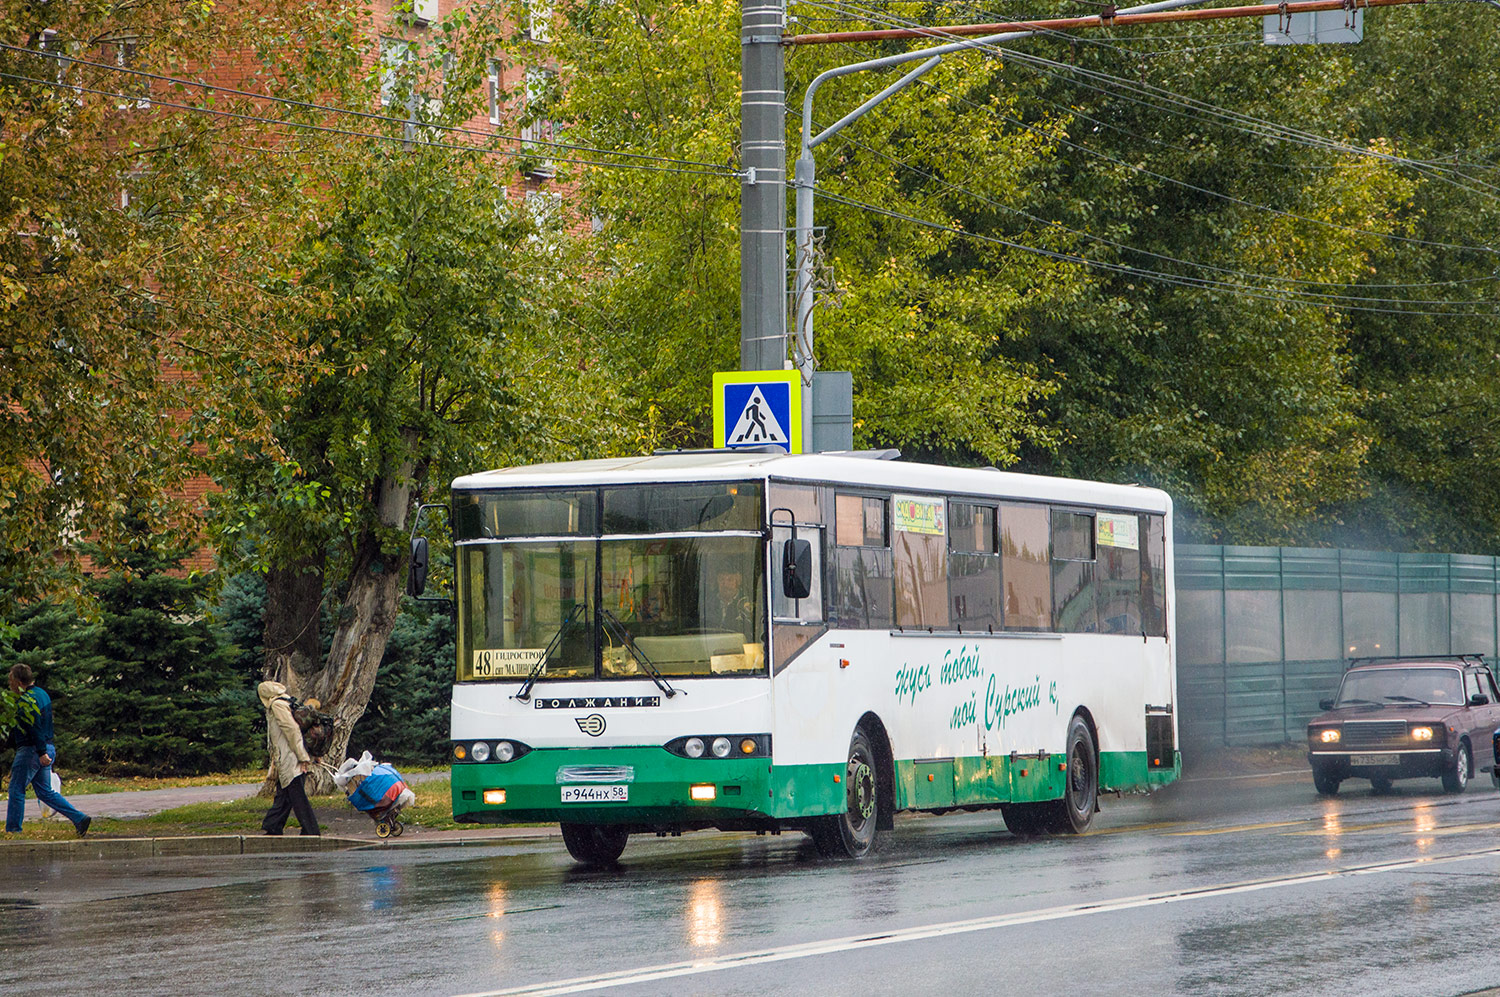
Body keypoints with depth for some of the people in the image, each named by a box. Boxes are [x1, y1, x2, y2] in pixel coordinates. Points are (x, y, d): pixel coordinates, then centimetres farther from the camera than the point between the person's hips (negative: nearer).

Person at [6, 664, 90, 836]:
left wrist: (41, 752, -25)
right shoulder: (42, 693, 16)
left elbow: (35, 727, -23)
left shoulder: (27, 699, -16)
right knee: (45, 791, 12)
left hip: (31, 751, -10)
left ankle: (12, 830, 4)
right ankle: (80, 818, 4)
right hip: (48, 749, 10)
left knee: (16, 790, 1)